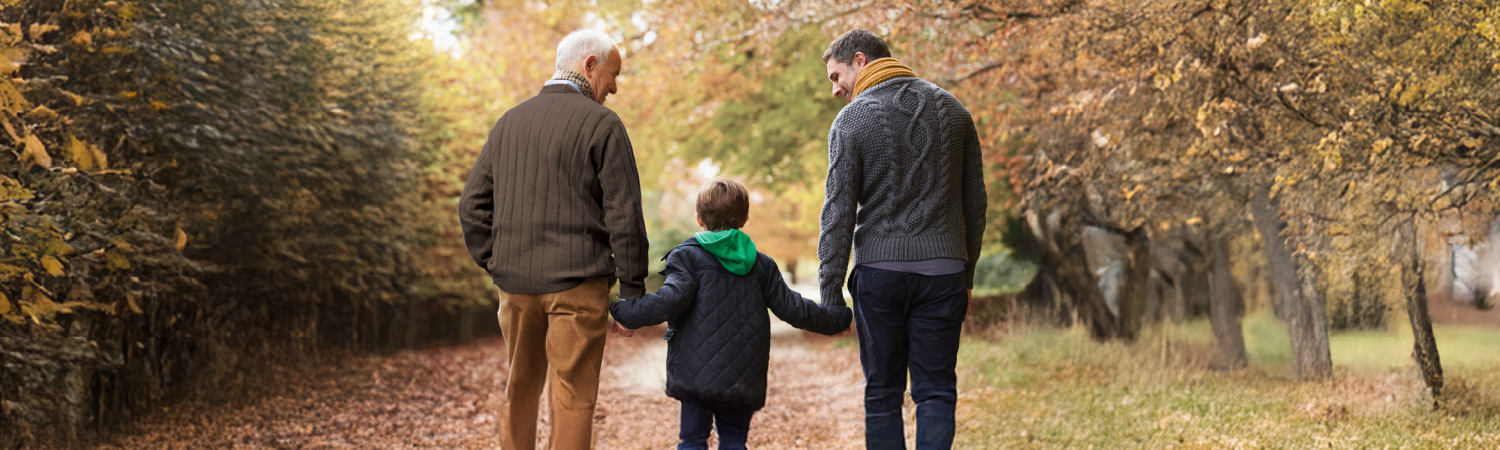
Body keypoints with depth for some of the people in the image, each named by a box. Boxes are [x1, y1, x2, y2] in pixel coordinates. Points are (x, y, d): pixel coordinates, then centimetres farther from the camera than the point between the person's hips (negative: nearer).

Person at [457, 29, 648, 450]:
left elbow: (472, 206, 13)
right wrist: (633, 290, -4)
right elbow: (624, 215, -10)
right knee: (573, 398, -1)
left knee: (518, 391, 16)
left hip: (516, 283, 6)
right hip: (577, 281, -5)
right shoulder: (602, 124, -6)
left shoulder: (508, 123, 13)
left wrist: (495, 265, 15)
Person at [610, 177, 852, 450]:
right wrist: (837, 317, 25)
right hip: (744, 380, 3)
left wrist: (624, 312, -13)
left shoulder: (687, 257, -2)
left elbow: (671, 300, -17)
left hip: (696, 375, -3)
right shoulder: (762, 265, 10)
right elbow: (792, 309, 11)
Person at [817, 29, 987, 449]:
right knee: (936, 393, 4)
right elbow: (974, 202, 11)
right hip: (943, 270, 2)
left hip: (880, 272, -2)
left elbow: (839, 213, -7)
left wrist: (830, 292, -3)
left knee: (882, 395, 8)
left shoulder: (852, 121, -4)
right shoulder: (951, 109, 9)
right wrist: (967, 275, 18)